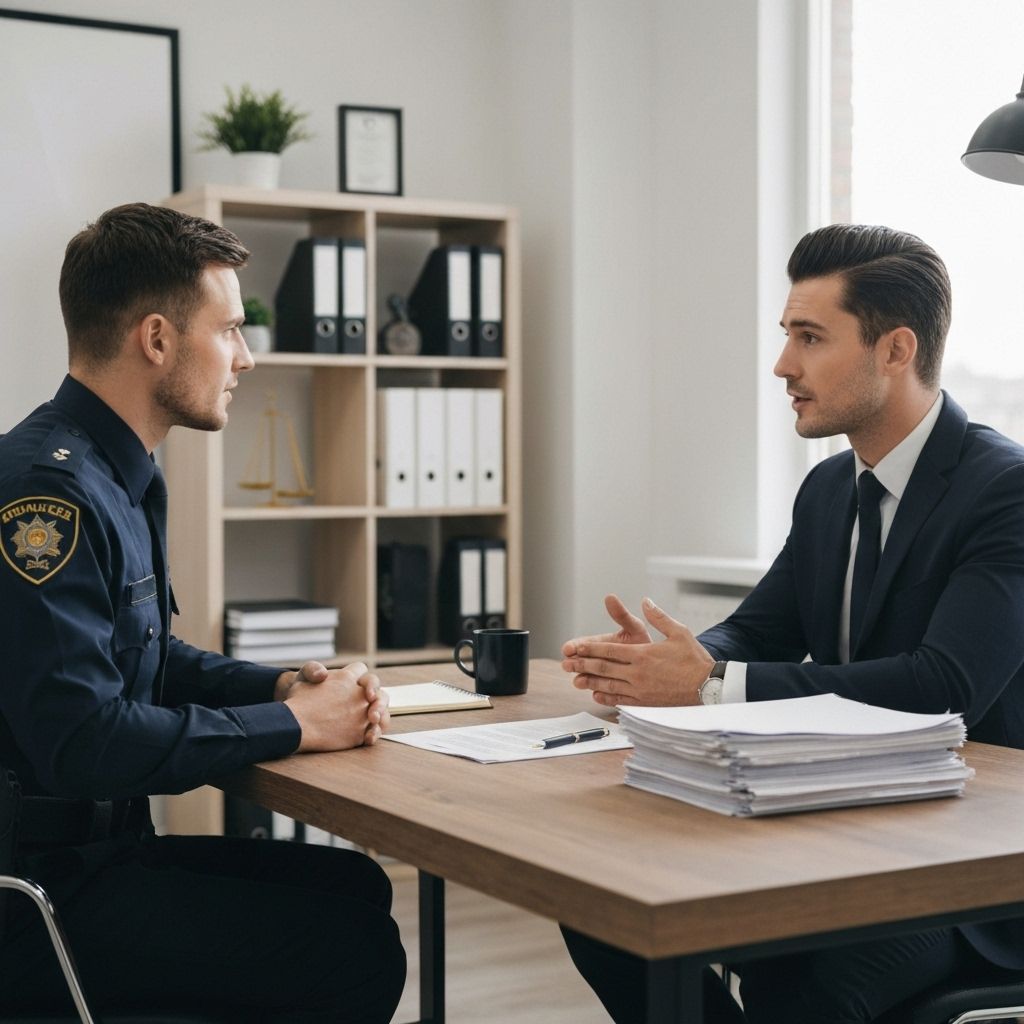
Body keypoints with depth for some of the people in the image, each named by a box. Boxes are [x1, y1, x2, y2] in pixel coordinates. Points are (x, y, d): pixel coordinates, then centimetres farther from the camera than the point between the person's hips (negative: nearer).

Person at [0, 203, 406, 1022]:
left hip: (104, 845, 10)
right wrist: (295, 725, -18)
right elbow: (83, 738, -29)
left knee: (355, 885, 8)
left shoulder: (120, 478, 11)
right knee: (356, 953, -16)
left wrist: (284, 686, 3)